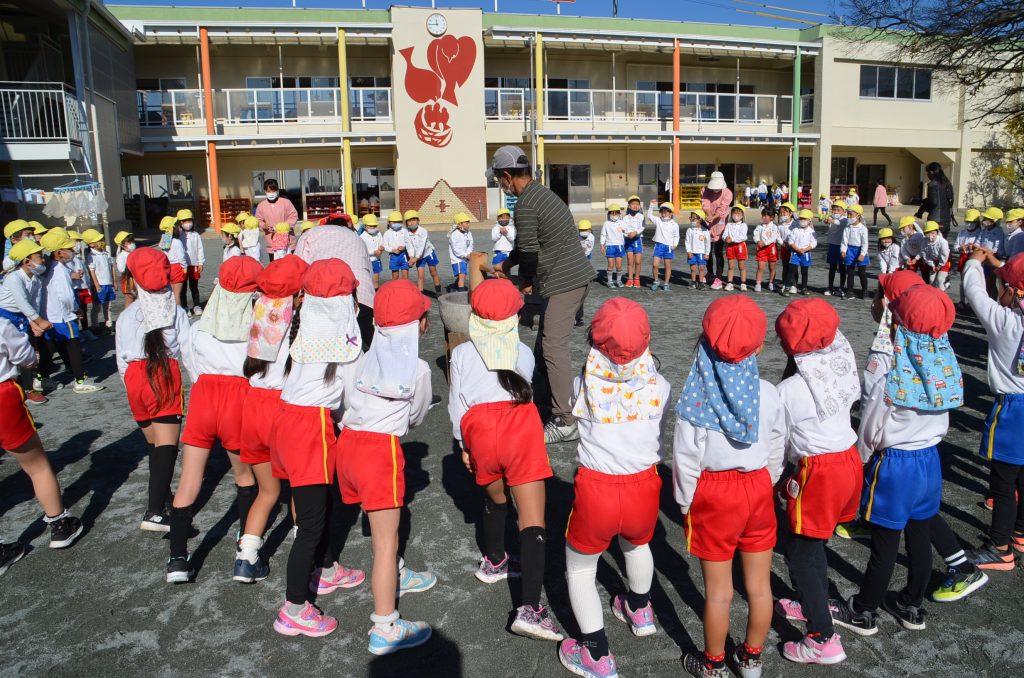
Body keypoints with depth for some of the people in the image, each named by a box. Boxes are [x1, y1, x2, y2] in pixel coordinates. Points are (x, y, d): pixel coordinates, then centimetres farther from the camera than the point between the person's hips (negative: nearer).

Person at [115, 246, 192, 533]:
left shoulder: (126, 316, 4)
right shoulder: (176, 311, -2)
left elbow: (121, 359, 8)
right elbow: (188, 351, -4)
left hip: (136, 380, 3)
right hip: (167, 377, -3)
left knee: (153, 444, 19)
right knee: (167, 446, -5)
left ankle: (160, 497, 32)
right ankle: (155, 512, -14)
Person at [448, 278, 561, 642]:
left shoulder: (462, 354, 11)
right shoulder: (524, 353, 13)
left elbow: (457, 404, 11)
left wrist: (463, 445, 23)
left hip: (480, 433, 2)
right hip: (522, 429, -2)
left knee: (495, 499, 29)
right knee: (533, 520, -3)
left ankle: (494, 562, 50)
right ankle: (530, 608, -12)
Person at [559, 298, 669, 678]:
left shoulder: (583, 385, -14)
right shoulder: (659, 387, -11)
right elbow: (659, 438, 2)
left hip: (595, 490, -3)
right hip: (644, 489, 3)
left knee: (579, 568, 22)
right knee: (636, 544, 35)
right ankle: (640, 611, 59)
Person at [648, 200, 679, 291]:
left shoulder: (674, 225, 4)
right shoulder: (658, 221, 5)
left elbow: (676, 236, 10)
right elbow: (649, 215, 4)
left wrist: (675, 244, -4)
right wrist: (652, 205, -2)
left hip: (669, 247, 0)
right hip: (659, 245, 0)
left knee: (668, 266, 5)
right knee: (655, 265, -8)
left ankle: (666, 284, 14)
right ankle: (655, 281, 10)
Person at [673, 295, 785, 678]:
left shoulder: (696, 397, -19)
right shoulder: (768, 393, -9)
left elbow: (685, 458, -13)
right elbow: (777, 450, 3)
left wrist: (685, 502, 2)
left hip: (713, 493, -3)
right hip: (757, 489, 3)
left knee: (718, 591, 11)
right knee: (759, 586, 18)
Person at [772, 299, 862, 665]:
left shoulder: (789, 390, -20)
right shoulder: (843, 367, -3)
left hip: (818, 472, -7)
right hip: (850, 459, 7)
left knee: (800, 553, 6)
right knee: (814, 542, 24)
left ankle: (824, 639, 10)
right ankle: (814, 603, 41)